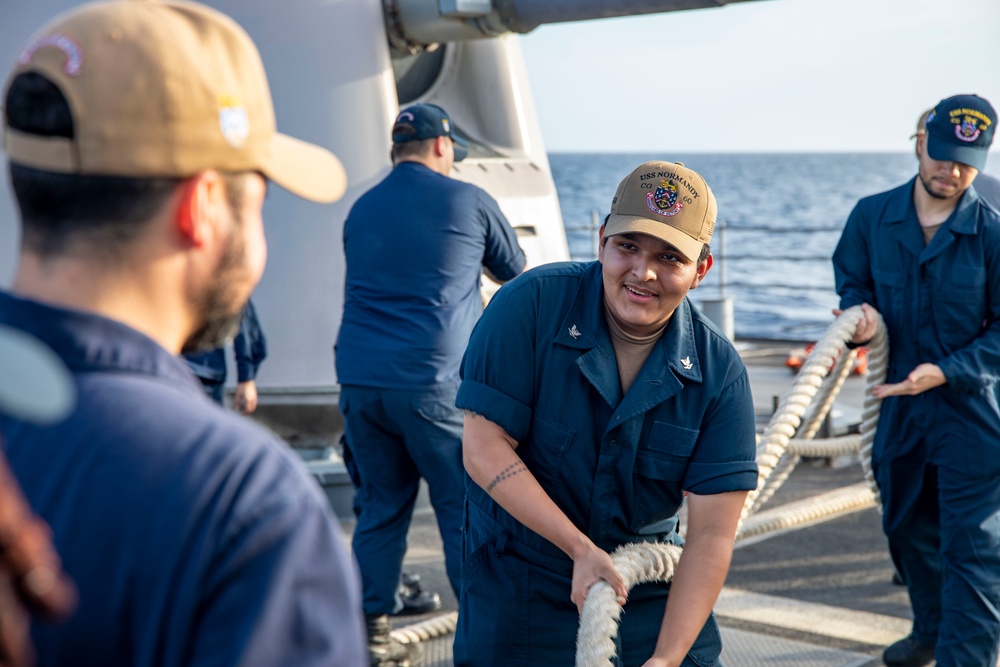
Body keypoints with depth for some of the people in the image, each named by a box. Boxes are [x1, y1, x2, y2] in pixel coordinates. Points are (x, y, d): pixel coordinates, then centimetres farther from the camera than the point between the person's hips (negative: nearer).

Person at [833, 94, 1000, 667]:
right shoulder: (872, 216, -3)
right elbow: (850, 278, 13)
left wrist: (947, 372, -22)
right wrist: (859, 310, -10)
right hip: (899, 400, 5)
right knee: (907, 527, 21)